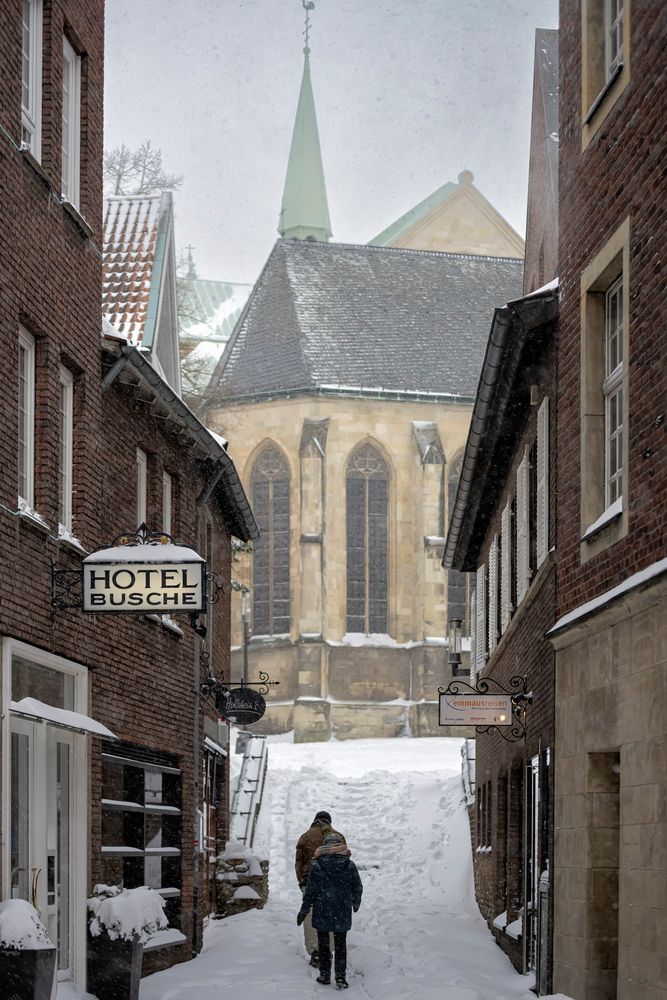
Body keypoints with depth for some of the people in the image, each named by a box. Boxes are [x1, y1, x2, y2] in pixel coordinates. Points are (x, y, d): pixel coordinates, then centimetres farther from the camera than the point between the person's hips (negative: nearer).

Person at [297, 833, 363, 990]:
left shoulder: (317, 865, -10)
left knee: (323, 942, 12)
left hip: (322, 912, -1)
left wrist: (304, 910, 1)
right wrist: (356, 903, 24)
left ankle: (325, 974, 17)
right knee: (340, 944, 9)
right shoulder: (349, 865, -4)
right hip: (342, 911, 1)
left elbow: (311, 889, -9)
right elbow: (357, 887, 5)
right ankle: (340, 976, 3)